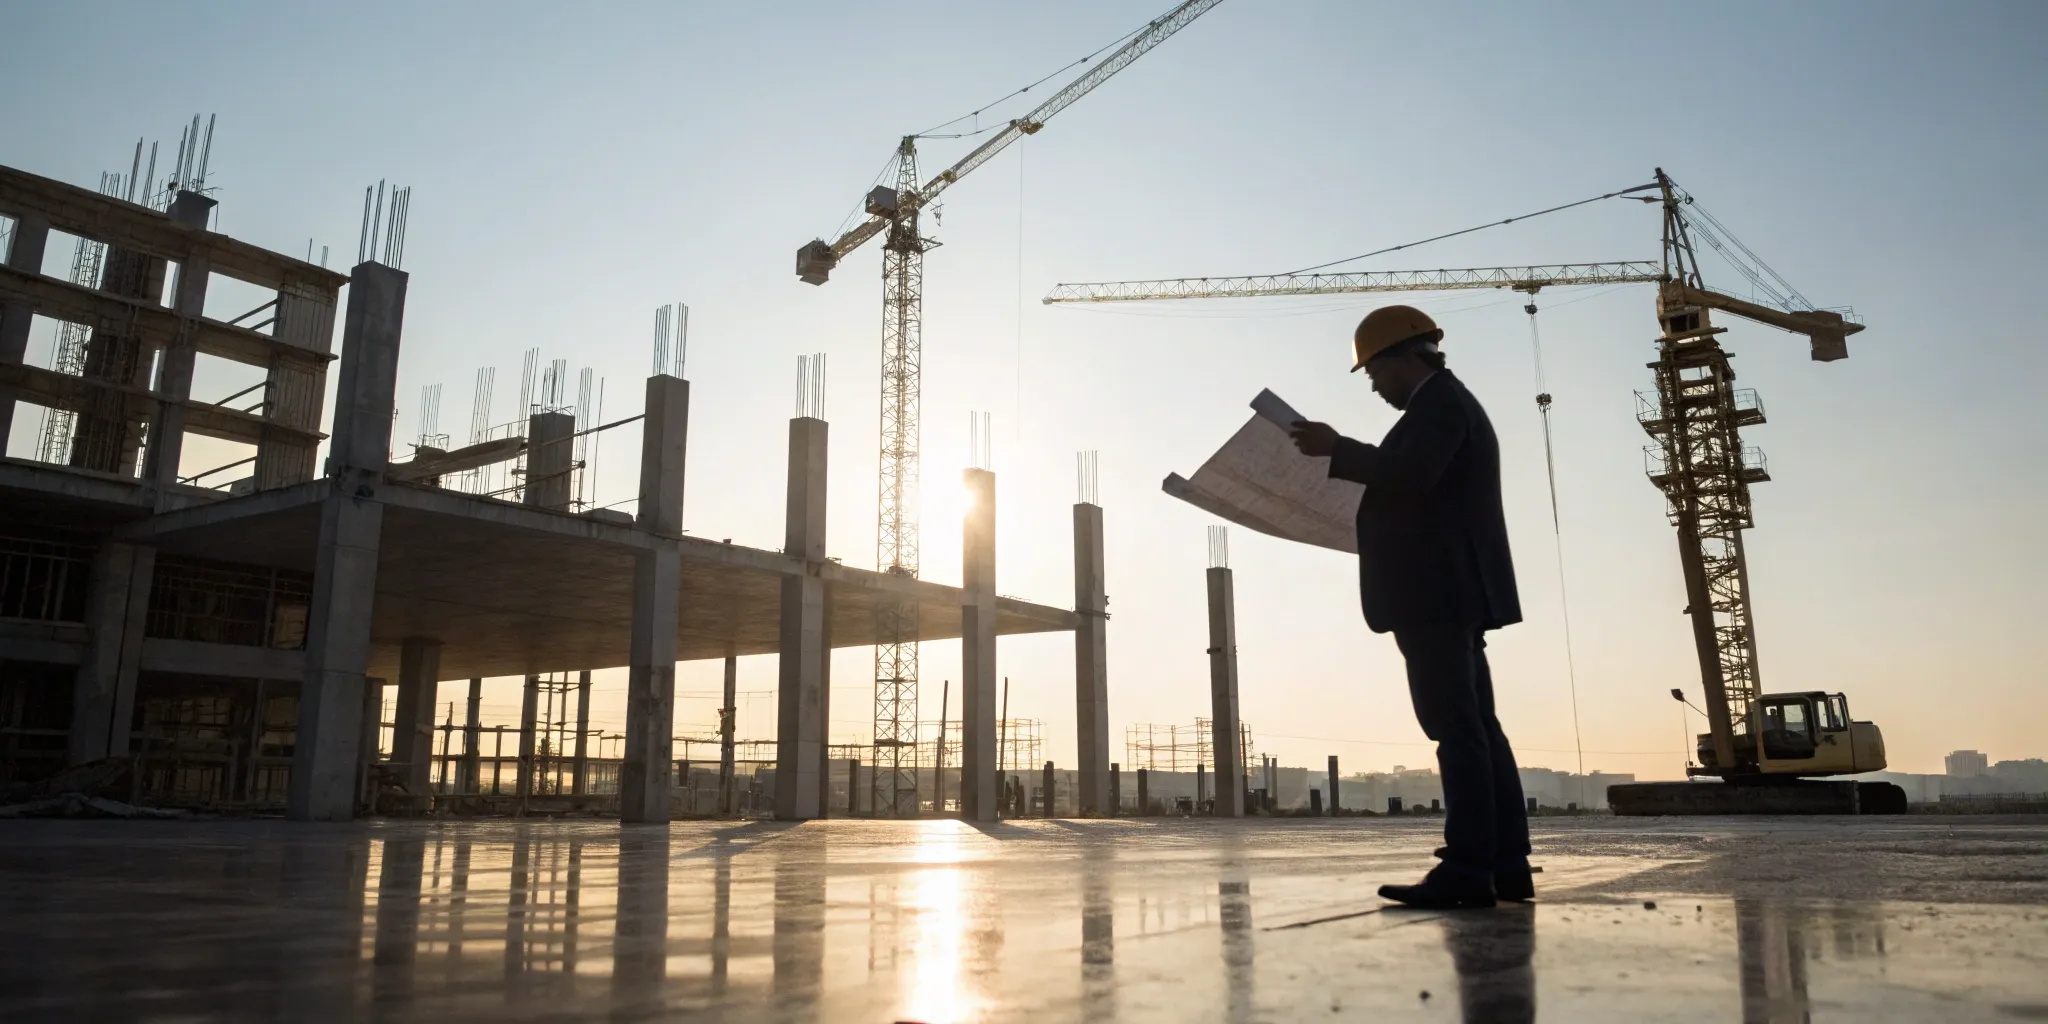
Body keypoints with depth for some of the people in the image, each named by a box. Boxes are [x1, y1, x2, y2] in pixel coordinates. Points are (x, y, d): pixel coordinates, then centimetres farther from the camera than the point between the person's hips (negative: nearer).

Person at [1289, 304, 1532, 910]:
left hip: (1438, 593, -11)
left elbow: (1408, 474, -23)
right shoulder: (1451, 405, 26)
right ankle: (1506, 865, 9)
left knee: (1456, 728, -12)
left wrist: (1336, 449, -14)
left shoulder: (1438, 402, -7)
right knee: (1477, 727, 8)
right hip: (1456, 590, 11)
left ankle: (1468, 870, -12)